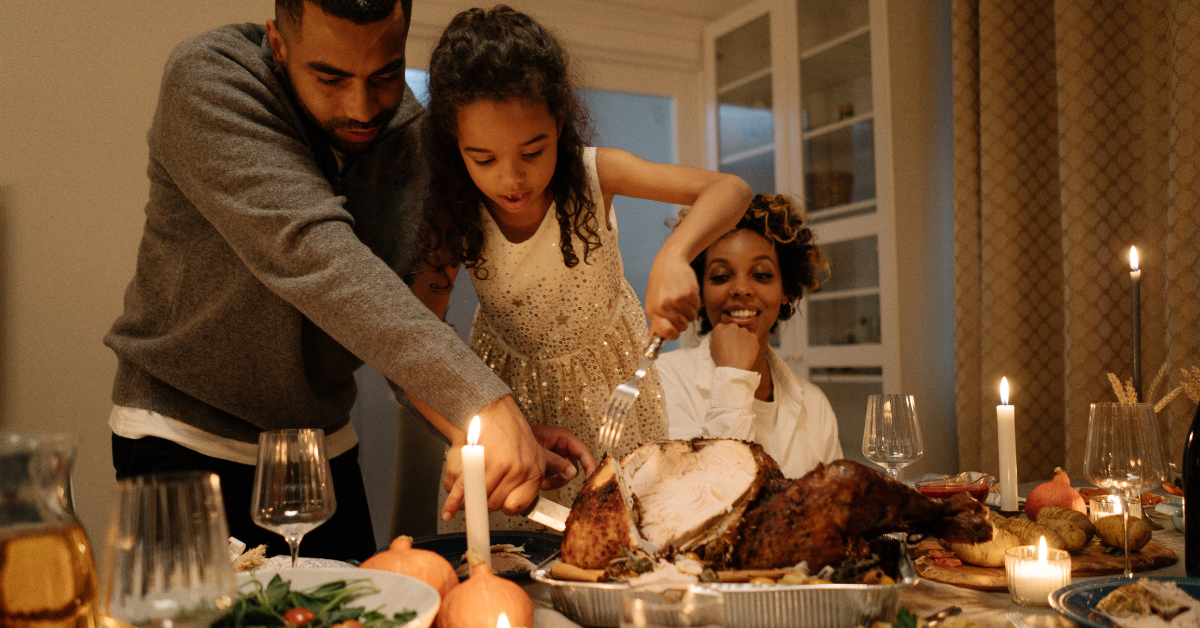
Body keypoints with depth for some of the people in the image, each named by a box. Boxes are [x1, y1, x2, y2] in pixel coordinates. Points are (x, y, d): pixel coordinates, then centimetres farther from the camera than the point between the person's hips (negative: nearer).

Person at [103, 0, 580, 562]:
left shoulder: (410, 132, -6)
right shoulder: (206, 78, -21)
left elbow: (402, 322, -6)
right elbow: (308, 251, -35)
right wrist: (483, 399, -42)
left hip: (326, 446, 4)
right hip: (185, 438, -4)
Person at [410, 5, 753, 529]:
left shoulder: (593, 174, -25)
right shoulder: (452, 216, -23)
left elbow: (731, 189, -30)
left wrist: (672, 256, -50)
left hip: (608, 372, 0)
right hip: (510, 386, 0)